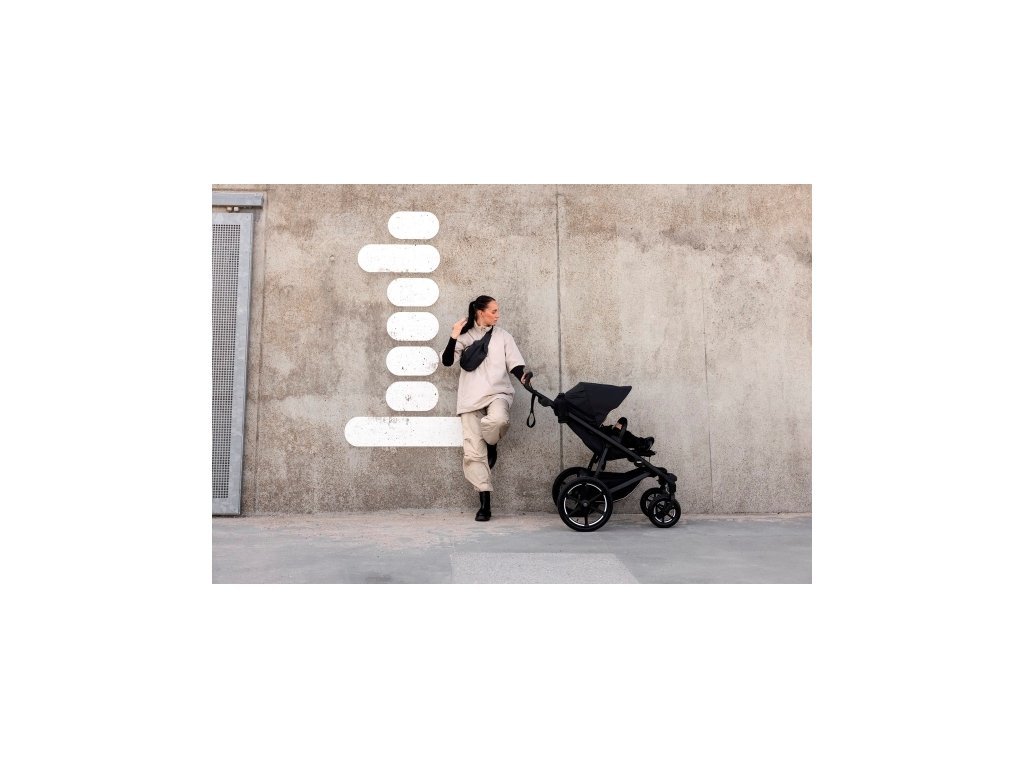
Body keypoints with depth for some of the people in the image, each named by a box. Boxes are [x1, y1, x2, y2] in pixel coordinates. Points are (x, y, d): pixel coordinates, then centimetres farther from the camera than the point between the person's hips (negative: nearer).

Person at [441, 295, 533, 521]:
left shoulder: (502, 336, 11)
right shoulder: (465, 336, 10)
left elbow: (514, 361, 2)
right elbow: (447, 361, 2)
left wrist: (522, 376, -19)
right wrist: (454, 337, -11)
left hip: (497, 392, -1)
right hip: (471, 397, 1)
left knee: (497, 419, -37)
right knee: (473, 452, -5)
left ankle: (491, 445, -1)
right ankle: (484, 503, 3)